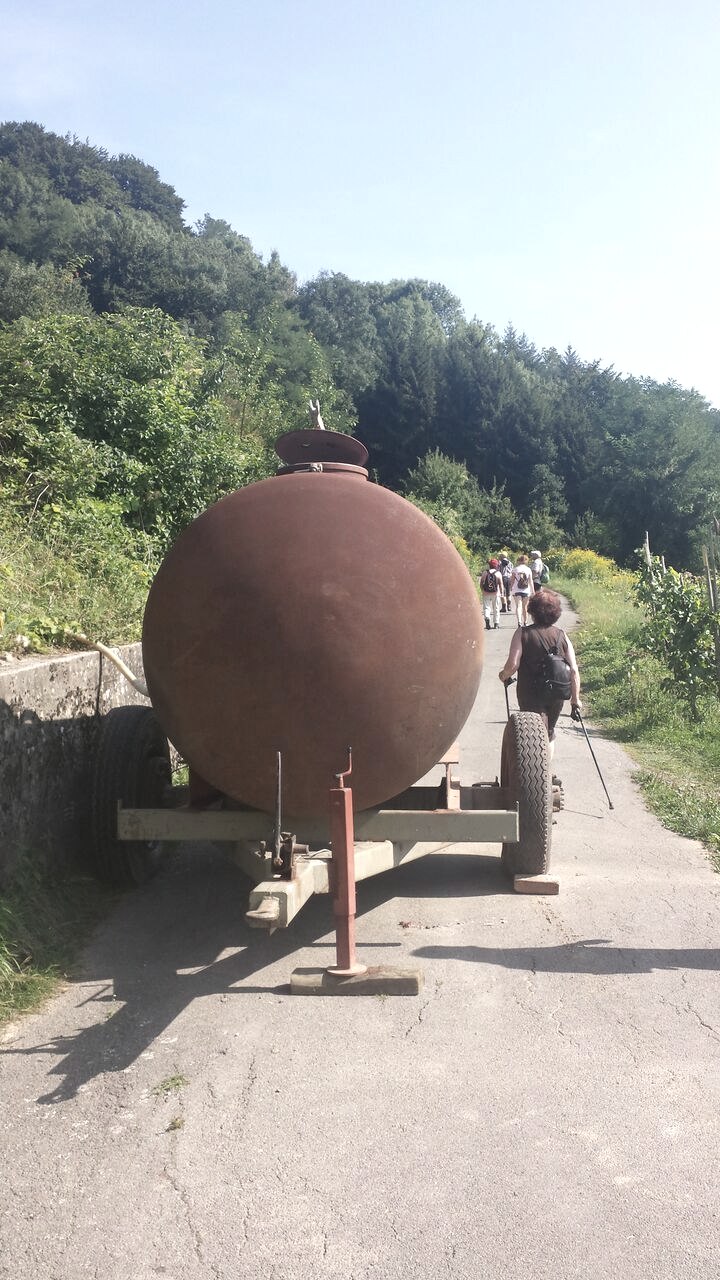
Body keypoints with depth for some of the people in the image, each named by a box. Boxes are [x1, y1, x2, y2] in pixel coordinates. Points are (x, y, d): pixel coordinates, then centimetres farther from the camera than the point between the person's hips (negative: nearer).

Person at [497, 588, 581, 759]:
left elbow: (513, 665, -20)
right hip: (556, 695, 4)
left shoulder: (523, 634, -11)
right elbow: (574, 671, -4)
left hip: (531, 696, -4)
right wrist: (575, 699, 3)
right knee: (549, 733, 24)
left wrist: (504, 675, 2)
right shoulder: (562, 636, 0)